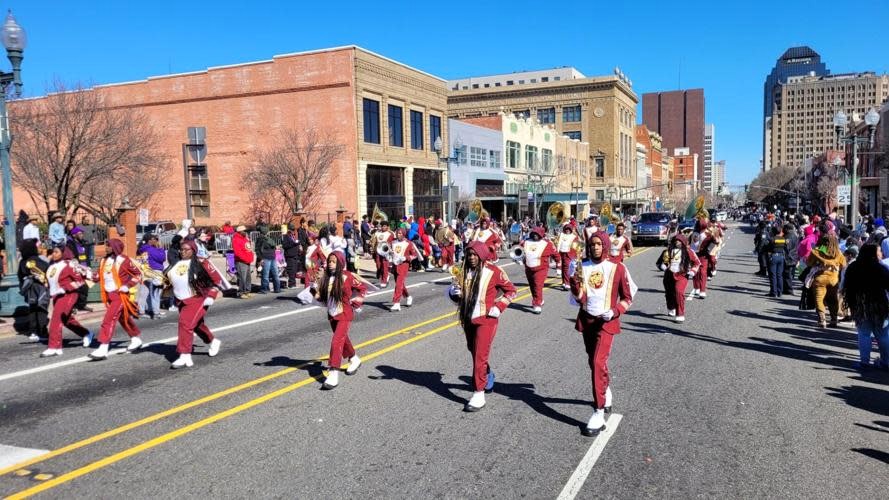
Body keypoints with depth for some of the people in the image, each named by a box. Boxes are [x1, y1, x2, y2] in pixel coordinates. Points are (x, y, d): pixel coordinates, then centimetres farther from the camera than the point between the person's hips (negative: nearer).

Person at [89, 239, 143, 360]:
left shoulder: (124, 260, -11)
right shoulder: (104, 260, 9)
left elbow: (138, 275, -6)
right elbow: (100, 276, 12)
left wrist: (128, 286, -14)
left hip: (120, 295, -8)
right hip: (109, 295, 8)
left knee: (108, 320, -14)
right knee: (123, 319, 20)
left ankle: (103, 349, -14)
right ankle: (136, 339, 37)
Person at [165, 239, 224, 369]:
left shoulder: (200, 263, -11)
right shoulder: (176, 264, 7)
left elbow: (217, 279, -10)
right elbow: (169, 279, 23)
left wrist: (211, 296, -13)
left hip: (198, 299, -7)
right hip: (182, 301, 8)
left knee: (186, 323, -20)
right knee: (196, 324, 21)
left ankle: (185, 356, -18)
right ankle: (213, 341, 46)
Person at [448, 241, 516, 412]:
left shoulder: (493, 271, -10)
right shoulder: (465, 271, 4)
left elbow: (511, 290, -1)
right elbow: (456, 294, 12)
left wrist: (499, 307, -11)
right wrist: (453, 292, -12)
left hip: (486, 320, -6)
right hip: (468, 319, 6)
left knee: (480, 356, -9)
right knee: (473, 351, 22)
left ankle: (478, 395, -4)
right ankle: (487, 376, 48)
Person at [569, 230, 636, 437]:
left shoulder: (617, 268, -8)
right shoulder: (583, 267, 0)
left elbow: (628, 298, -1)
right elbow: (579, 298, -6)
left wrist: (615, 311, -18)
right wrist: (574, 278, -22)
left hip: (606, 321, -4)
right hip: (586, 319, 5)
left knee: (598, 362, -16)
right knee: (594, 361, 19)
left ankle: (599, 413, -13)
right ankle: (606, 392, 47)